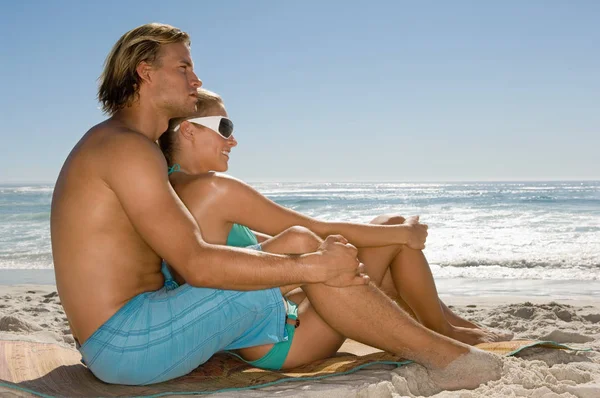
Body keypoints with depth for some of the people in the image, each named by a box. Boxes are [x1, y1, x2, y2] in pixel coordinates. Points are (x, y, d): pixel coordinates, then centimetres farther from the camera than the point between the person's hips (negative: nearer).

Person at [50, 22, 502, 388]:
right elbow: (195, 262, -25)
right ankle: (436, 351, -4)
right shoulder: (125, 145, -15)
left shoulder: (109, 145, 18)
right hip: (129, 344, -10)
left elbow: (184, 252, 20)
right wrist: (311, 266, -21)